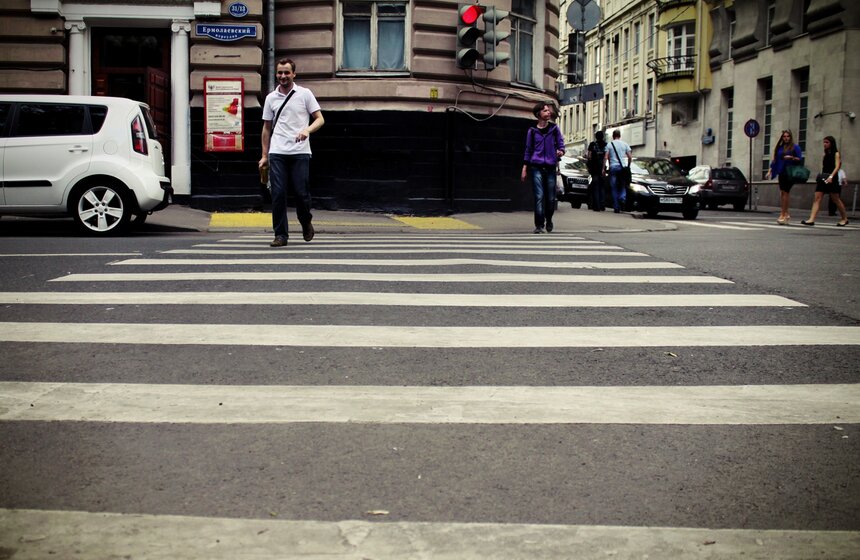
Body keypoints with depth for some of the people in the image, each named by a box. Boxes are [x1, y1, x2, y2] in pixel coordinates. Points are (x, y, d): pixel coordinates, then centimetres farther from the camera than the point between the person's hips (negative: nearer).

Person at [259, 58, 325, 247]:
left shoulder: (305, 94, 3)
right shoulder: (271, 98, 12)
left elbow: (320, 119, 0)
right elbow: (267, 128, 17)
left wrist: (307, 130, -20)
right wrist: (264, 156, 13)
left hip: (300, 153, -2)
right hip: (277, 153, 2)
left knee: (301, 192, -3)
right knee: (278, 194, -4)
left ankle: (306, 223, 26)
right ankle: (280, 235, 3)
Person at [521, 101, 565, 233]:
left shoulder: (554, 128, 7)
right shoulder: (532, 130, 6)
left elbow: (560, 143, 10)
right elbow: (528, 149, 10)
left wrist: (561, 151, -15)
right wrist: (524, 168, 7)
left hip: (550, 167, 1)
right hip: (536, 167, -1)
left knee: (550, 197, 4)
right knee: (539, 196, -10)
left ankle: (548, 219, 30)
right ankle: (539, 225, -6)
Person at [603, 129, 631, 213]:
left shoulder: (609, 144, 3)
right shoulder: (625, 144, 8)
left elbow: (606, 157, -3)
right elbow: (630, 157, 4)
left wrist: (604, 168, 1)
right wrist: (628, 166, 17)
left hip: (613, 167, -1)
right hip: (622, 167, 1)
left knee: (614, 188, 3)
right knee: (623, 186, 11)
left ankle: (616, 207, 1)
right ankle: (622, 199, -18)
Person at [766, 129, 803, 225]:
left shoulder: (795, 147, 2)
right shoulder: (779, 148, 15)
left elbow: (800, 159, 0)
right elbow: (775, 160, 18)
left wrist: (791, 158, -18)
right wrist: (770, 171, 13)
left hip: (790, 173, -4)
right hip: (781, 173, 4)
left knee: (785, 192, -9)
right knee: (782, 192, 1)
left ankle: (783, 214, -8)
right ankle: (785, 214, 8)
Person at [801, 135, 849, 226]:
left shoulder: (836, 154, -2)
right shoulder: (825, 155, 17)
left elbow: (837, 166, -14)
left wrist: (831, 176, -27)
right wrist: (820, 177, 9)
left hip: (831, 179, -6)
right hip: (823, 178, 6)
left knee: (836, 199, 2)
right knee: (817, 198, -7)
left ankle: (845, 219, 17)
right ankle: (811, 219, -16)